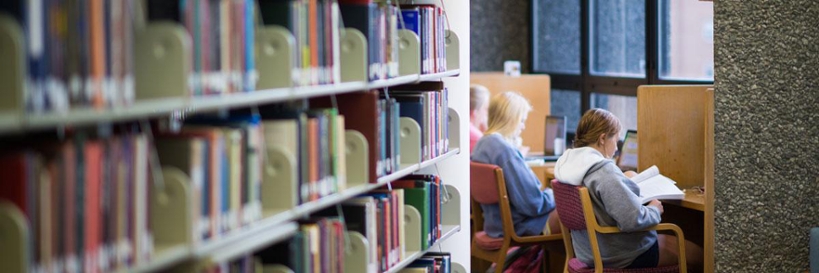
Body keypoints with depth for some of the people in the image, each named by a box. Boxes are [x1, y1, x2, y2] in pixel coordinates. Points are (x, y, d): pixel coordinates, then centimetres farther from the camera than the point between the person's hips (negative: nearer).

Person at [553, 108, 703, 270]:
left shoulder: (568, 163, -1)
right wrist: (654, 210, -13)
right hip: (623, 257, -9)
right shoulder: (605, 171, -29)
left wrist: (622, 179, 18)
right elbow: (633, 220, -32)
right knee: (696, 254, 11)